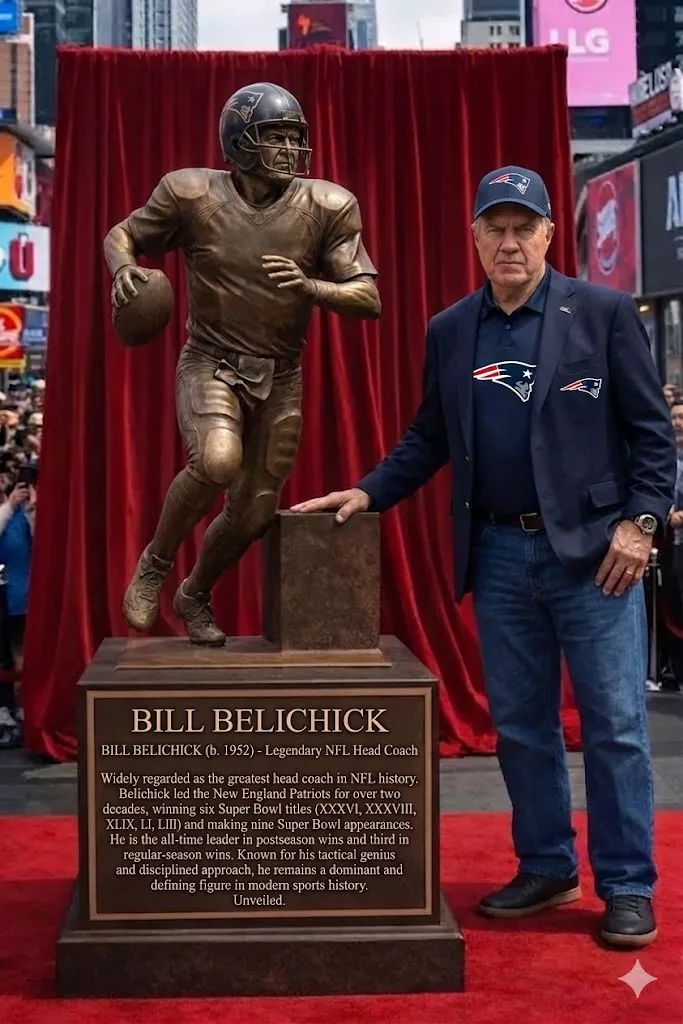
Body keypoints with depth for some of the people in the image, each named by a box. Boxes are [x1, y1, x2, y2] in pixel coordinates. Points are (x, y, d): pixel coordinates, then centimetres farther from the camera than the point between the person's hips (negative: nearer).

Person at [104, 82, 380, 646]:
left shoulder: (326, 207, -7)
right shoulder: (192, 195, -8)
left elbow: (369, 299, -8)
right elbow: (121, 235, 7)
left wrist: (308, 286, -26)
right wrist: (124, 268, -17)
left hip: (280, 376, 3)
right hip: (211, 363, -3)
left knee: (254, 512, 7)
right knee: (218, 460, -32)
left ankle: (195, 595, 38)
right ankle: (154, 564, -4)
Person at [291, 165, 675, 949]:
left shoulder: (604, 313, -2)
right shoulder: (449, 333, 9)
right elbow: (429, 439, 12)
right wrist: (367, 492, 0)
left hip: (591, 548, -4)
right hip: (499, 554, 4)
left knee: (613, 723, 1)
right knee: (519, 724, 11)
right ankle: (545, 868, 25)